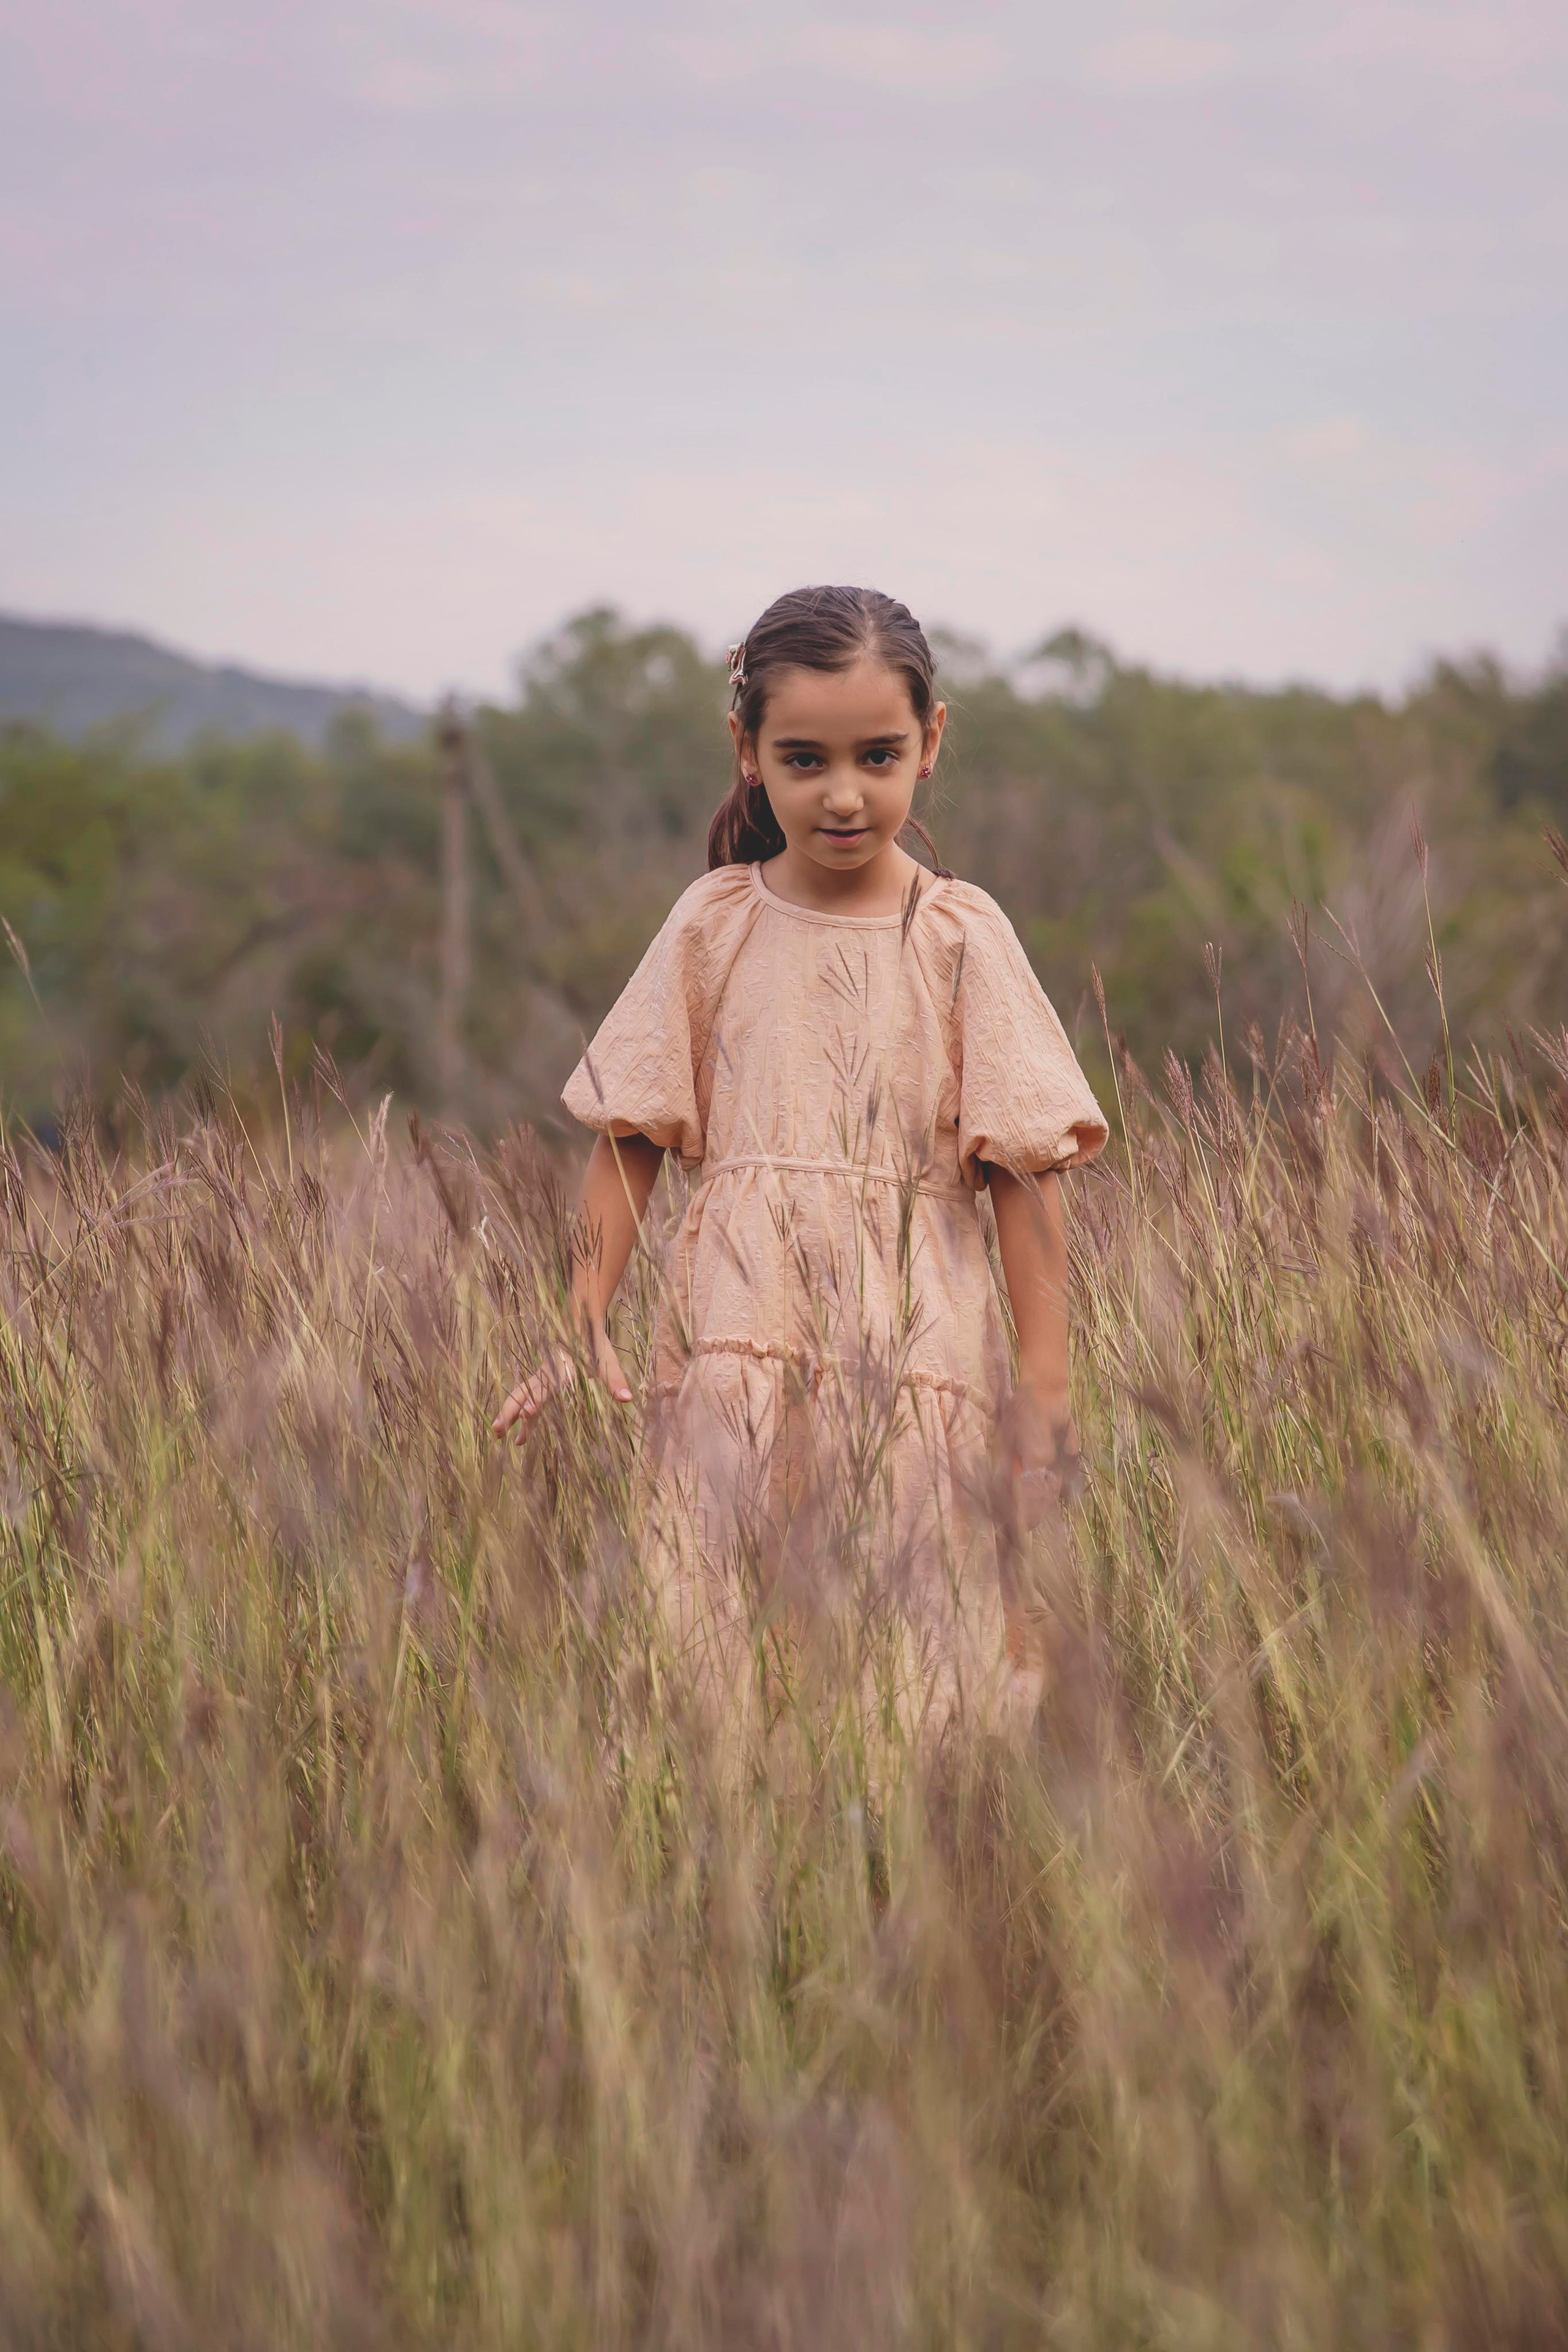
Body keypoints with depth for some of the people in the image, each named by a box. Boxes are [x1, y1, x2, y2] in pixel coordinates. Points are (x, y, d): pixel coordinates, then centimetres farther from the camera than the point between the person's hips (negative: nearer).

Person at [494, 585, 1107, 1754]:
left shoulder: (960, 935, 2)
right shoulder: (714, 925, 6)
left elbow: (1025, 1173, -1)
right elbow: (630, 1141, 9)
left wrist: (1046, 1402, -5)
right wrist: (583, 1335, 2)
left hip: (919, 1351, -1)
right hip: (738, 1346, 1)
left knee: (934, 1673, -3)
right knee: (720, 1650, -2)